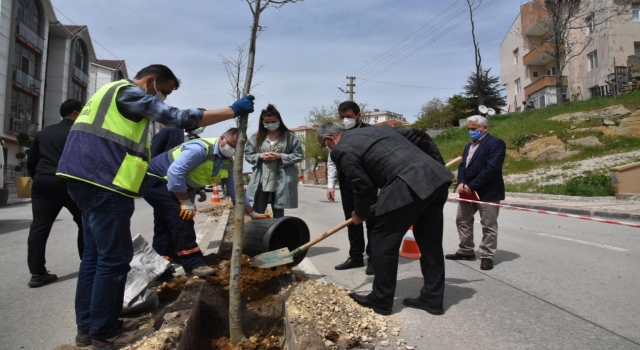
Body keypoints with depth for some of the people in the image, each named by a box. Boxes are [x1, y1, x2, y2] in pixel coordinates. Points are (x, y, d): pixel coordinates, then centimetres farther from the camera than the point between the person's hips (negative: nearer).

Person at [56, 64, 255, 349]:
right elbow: (179, 118, -16)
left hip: (90, 179, 11)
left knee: (95, 255, 13)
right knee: (114, 257, -6)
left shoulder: (115, 93, 24)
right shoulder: (130, 92, -8)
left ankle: (87, 327, 20)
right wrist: (233, 111, -13)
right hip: (103, 182, -11)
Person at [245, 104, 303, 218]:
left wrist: (280, 156, -14)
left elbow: (298, 156, -1)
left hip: (281, 181, -2)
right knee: (257, 212, 5)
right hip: (261, 180, 2)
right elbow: (247, 154, 10)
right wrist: (260, 156, -11)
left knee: (278, 213, 10)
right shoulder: (256, 137, 6)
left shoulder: (290, 136, -1)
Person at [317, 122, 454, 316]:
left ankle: (380, 300, 18)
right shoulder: (374, 129, 27)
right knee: (430, 243, 17)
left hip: (409, 187, -9)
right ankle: (432, 298, 27)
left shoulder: (342, 150, 2)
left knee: (382, 241, 6)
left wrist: (360, 214, 21)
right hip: (436, 177, 9)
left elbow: (363, 186, 2)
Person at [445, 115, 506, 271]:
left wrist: (471, 185, -19)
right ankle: (466, 251, 25)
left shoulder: (496, 143, -9)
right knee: (462, 220, 13)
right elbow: (462, 166, 13)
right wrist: (461, 183, -7)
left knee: (488, 225, 0)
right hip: (468, 191, 8)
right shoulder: (469, 146, 19)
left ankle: (487, 256, 10)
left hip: (488, 192, -8)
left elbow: (492, 168, -19)